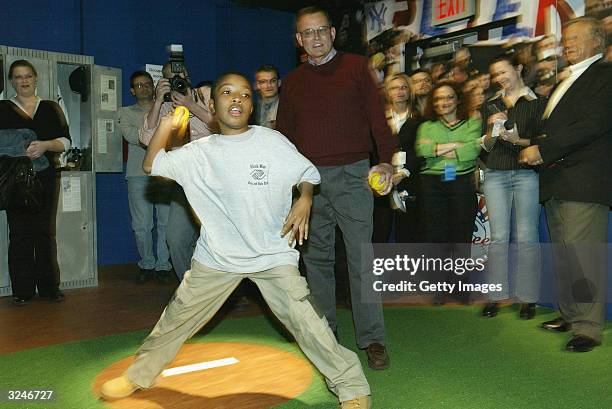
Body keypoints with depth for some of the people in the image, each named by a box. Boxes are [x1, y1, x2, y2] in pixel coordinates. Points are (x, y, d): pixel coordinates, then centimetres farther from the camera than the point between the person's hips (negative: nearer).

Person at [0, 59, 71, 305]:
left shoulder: (51, 109, 14)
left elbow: (66, 141, 5)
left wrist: (45, 145, -13)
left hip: (44, 177, 1)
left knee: (45, 231, 1)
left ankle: (49, 287, 8)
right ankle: (22, 290, 4)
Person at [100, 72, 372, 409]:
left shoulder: (273, 142, -5)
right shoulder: (199, 152, 0)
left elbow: (307, 174, 5)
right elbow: (151, 165, 0)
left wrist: (304, 200, -15)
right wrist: (166, 123, -9)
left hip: (273, 255, -2)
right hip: (216, 257, 3)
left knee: (304, 320, -11)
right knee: (176, 319, 13)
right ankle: (139, 375, 36)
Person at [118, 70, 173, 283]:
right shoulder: (126, 112, 15)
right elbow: (129, 134, -4)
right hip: (139, 174, 0)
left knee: (166, 222, -1)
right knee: (141, 225, 0)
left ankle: (163, 264, 9)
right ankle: (147, 264, 14)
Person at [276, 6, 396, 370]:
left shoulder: (355, 67, 5)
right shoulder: (292, 81, 15)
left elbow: (377, 116, -1)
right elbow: (285, 135, 18)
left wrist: (386, 161, -14)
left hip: (351, 175, -3)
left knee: (362, 258, -5)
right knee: (317, 258, 8)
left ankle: (372, 339, 4)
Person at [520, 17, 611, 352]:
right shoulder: (565, 81, 24)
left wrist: (543, 150, -15)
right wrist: (536, 147, 4)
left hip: (584, 180, -9)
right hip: (556, 180, 9)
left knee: (582, 255, -9)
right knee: (563, 255, 13)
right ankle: (569, 315, 23)